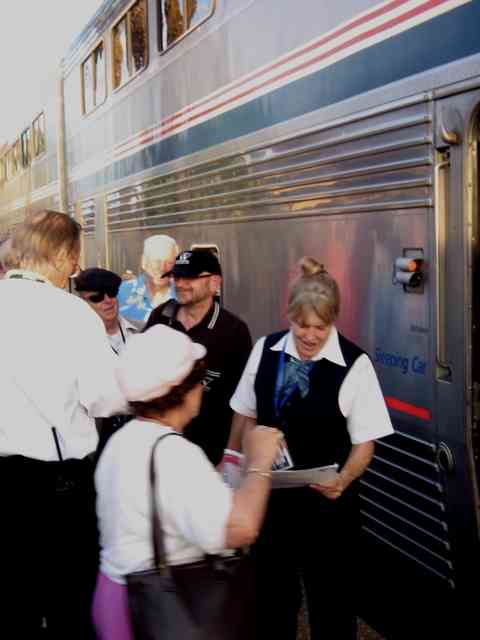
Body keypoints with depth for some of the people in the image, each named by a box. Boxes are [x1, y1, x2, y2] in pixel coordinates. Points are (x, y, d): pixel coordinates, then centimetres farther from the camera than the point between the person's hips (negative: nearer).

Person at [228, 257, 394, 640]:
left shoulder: (354, 364, -15)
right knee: (272, 589, 22)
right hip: (270, 491, 4)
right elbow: (246, 414, 10)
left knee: (331, 599, 11)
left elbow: (365, 441, -10)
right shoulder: (265, 350, -2)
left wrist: (342, 482, -25)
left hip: (326, 499, -4)